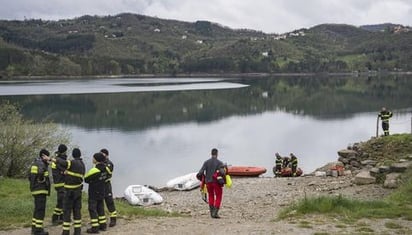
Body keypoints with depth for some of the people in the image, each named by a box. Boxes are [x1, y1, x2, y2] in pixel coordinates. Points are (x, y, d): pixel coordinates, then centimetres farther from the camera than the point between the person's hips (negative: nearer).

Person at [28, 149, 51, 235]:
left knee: (37, 209, 16)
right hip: (40, 190, -10)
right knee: (40, 210, -7)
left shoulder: (35, 163, 16)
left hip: (36, 190, 10)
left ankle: (34, 228, 21)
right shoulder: (40, 163, -14)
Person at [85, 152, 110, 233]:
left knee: (92, 209, 0)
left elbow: (86, 179, -11)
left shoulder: (94, 170, -22)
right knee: (100, 208, 18)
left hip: (93, 193, -7)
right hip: (102, 192, 7)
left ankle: (95, 227, -1)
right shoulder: (106, 169, 0)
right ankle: (103, 225, 23)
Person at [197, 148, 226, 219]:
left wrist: (202, 179, 11)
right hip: (217, 182, -3)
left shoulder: (206, 162, 2)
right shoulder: (219, 162, -7)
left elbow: (200, 173, -7)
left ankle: (212, 212, 18)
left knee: (211, 196, 21)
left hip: (208, 182, 3)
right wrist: (224, 180, -3)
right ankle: (215, 213, -5)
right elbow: (222, 173, -22)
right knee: (218, 198, 8)